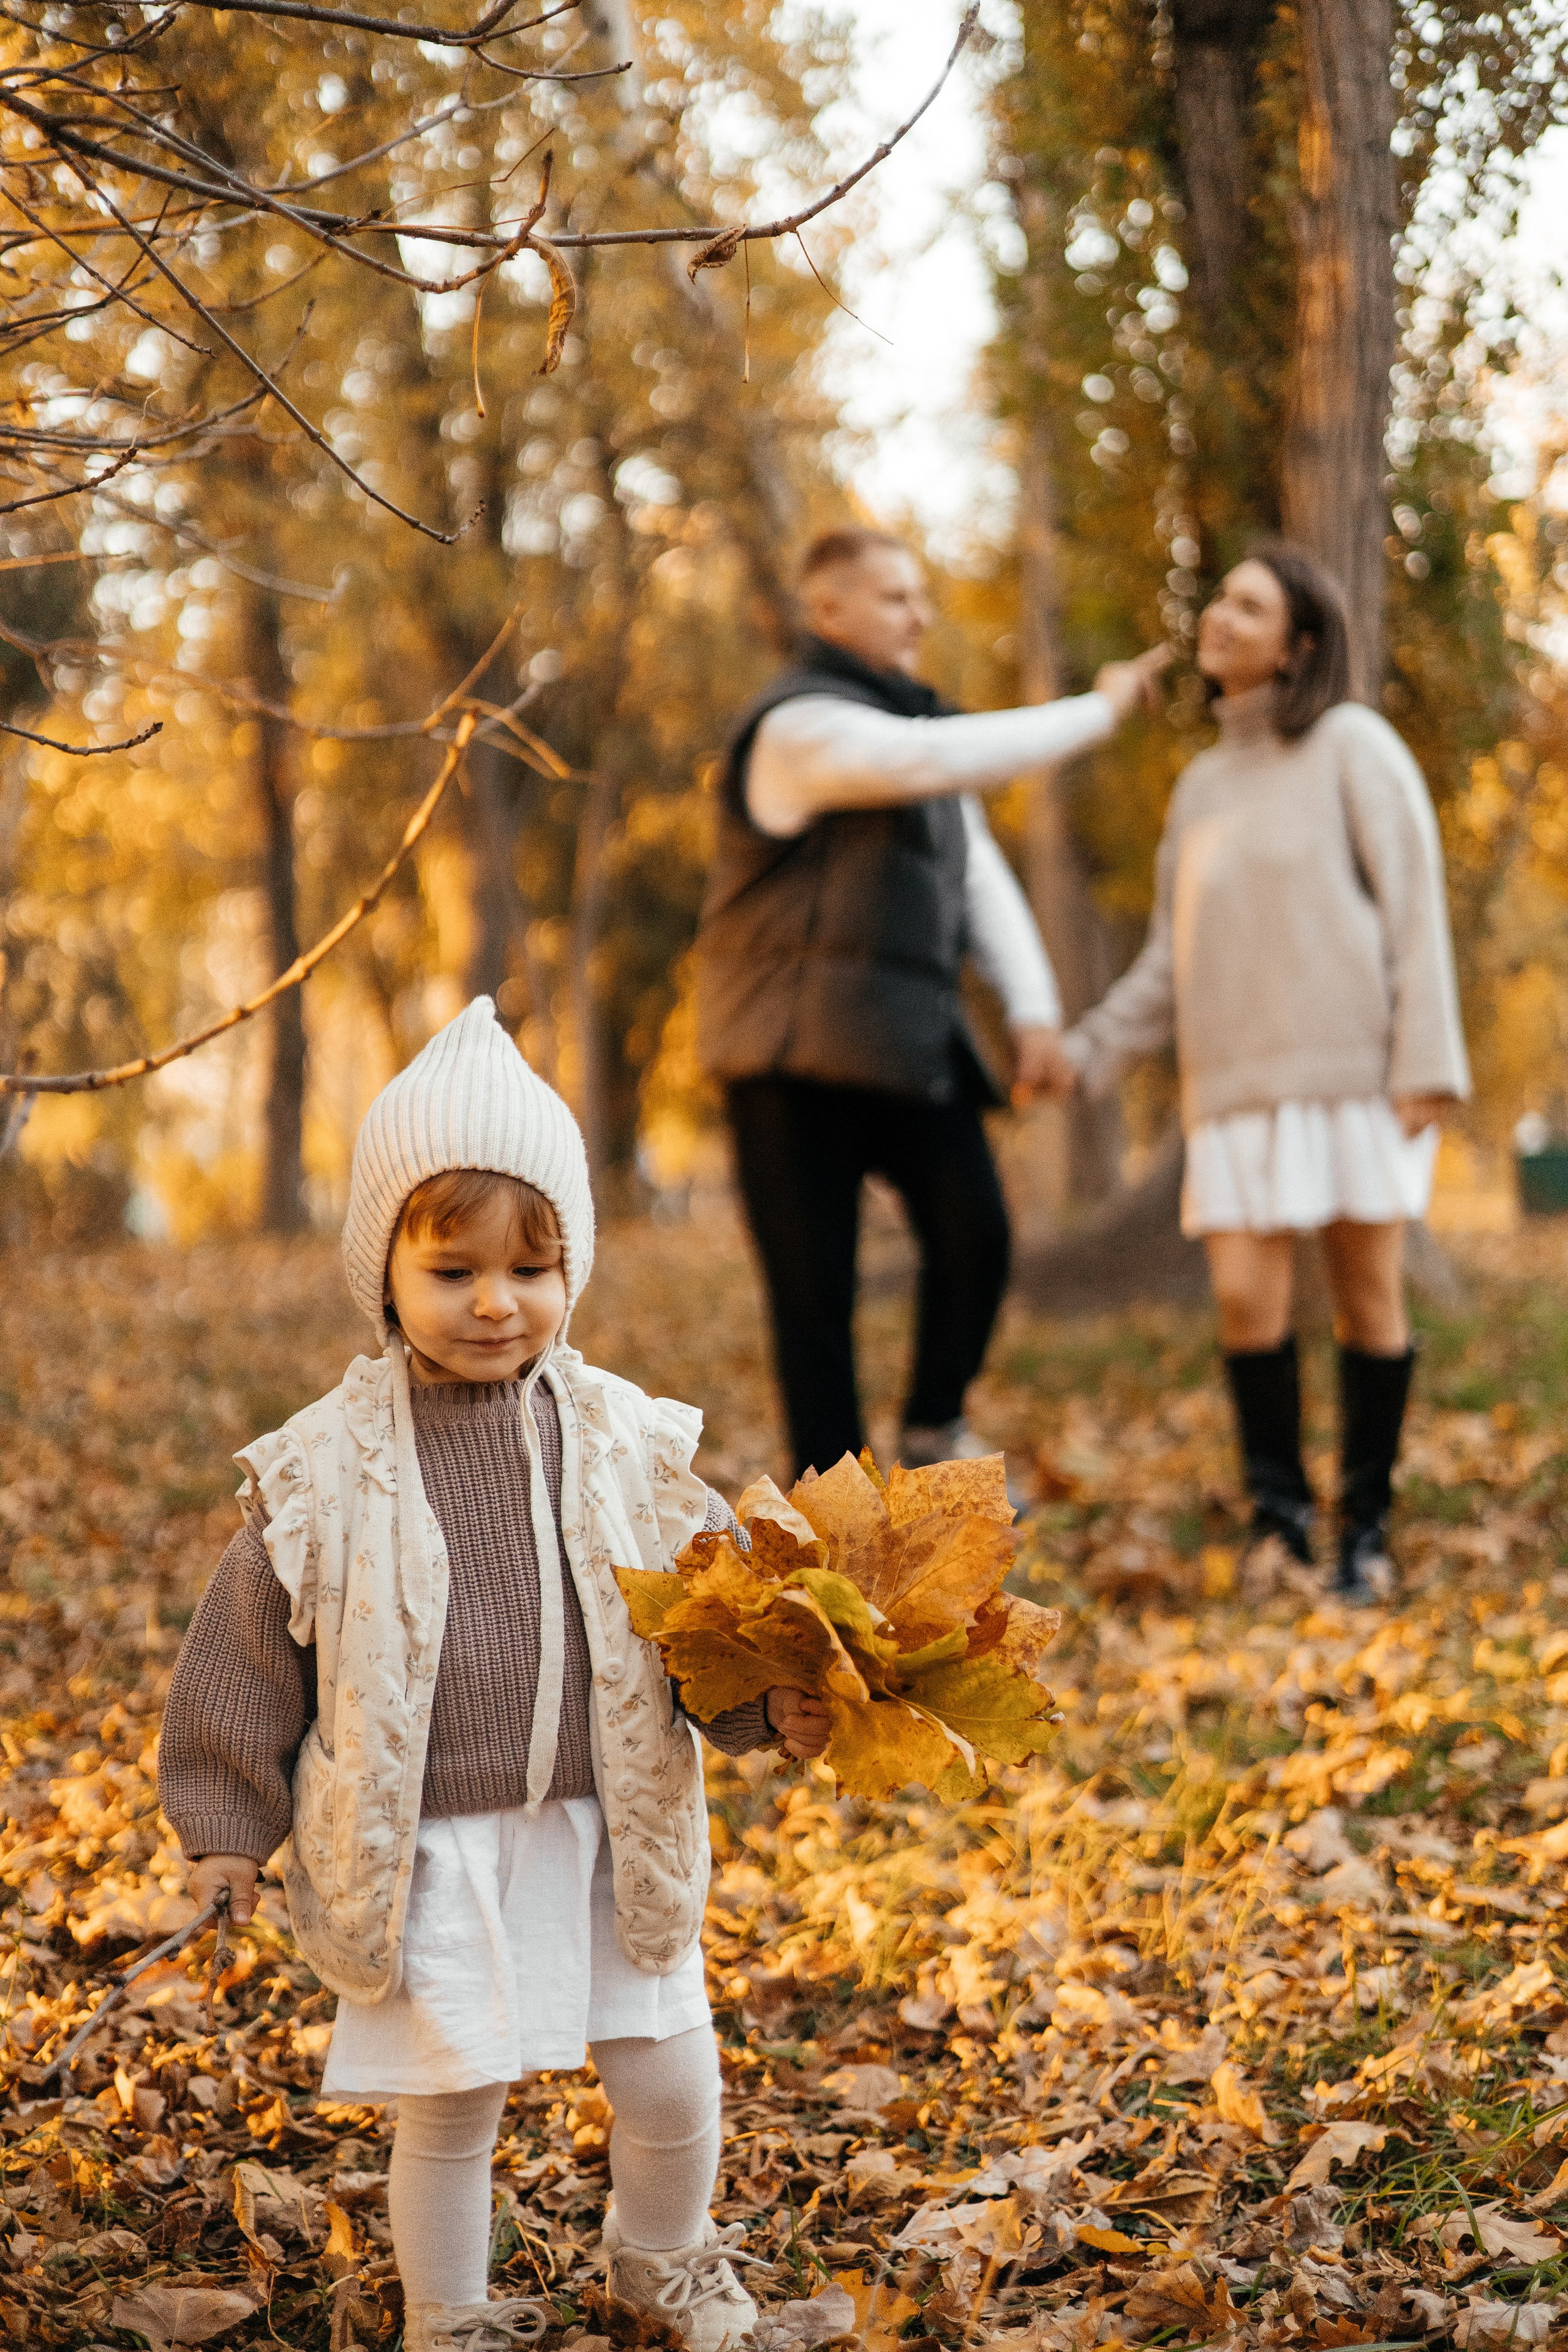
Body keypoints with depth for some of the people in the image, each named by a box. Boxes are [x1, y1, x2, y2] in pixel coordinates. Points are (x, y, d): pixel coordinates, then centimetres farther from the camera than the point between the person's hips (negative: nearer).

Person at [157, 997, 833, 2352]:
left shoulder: (627, 1444, -3)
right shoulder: (328, 1471, -8)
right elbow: (254, 1647, 1)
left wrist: (770, 1702, -14)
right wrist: (228, 1824, 4)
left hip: (605, 1839, 2)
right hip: (428, 1858, -2)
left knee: (673, 2085, 11)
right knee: (450, 2109, 8)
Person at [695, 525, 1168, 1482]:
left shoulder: (906, 721, 20)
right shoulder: (801, 723, -10)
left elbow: (980, 874, 15)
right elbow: (940, 759, -26)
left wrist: (1034, 1009, 1)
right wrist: (1099, 711, -18)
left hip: (907, 1040, 7)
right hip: (799, 1049, -7)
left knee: (976, 1237, -8)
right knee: (816, 1289, -3)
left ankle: (937, 1431, 14)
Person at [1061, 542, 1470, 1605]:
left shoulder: (1353, 746, -1)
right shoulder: (1203, 786, 16)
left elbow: (1415, 905, -6)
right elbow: (1174, 962, 17)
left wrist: (1427, 1064, -14)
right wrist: (1085, 1054, 5)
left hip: (1357, 1069, -4)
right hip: (1241, 1081, 4)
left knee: (1369, 1295, 0)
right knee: (1247, 1298, -6)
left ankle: (1366, 1529, 10)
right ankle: (1280, 1519, 6)